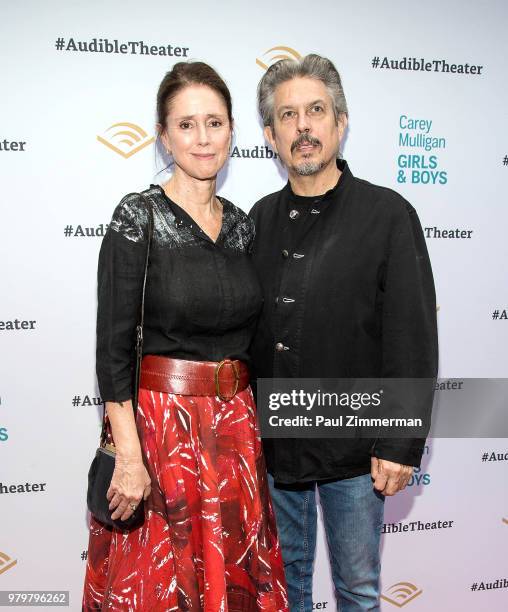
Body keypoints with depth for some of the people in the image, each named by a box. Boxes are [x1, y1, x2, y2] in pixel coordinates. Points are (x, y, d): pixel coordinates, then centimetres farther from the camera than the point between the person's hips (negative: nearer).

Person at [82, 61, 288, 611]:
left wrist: (248, 424, 11)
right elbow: (112, 347, -14)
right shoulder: (137, 218, -10)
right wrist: (129, 457, -17)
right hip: (156, 423, -5)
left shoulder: (242, 225, 6)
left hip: (234, 426, 5)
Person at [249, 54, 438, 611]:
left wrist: (402, 444, -12)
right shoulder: (261, 220, 5)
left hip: (352, 448, -3)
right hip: (272, 442, 4)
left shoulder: (388, 215, -8)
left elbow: (413, 340, -10)